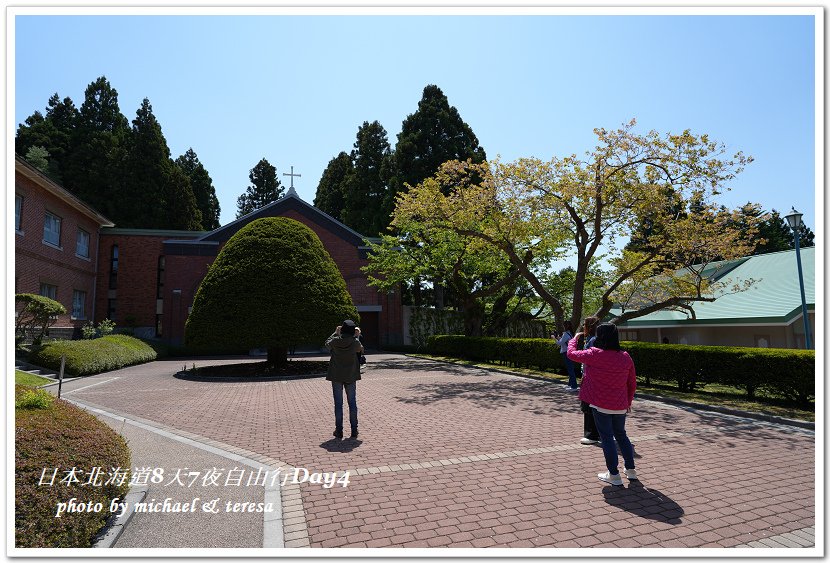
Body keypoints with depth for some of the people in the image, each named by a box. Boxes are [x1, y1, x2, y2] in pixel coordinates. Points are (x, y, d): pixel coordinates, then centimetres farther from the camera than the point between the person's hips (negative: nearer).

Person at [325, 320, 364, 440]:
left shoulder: (335, 341, -11)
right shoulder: (355, 342, -12)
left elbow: (327, 344, 12)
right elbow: (361, 350, 9)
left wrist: (336, 333, 20)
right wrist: (357, 336, 13)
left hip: (336, 376, 0)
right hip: (351, 376, 0)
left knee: (338, 404, 7)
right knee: (352, 403, 10)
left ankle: (339, 431, 9)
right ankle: (354, 431, 12)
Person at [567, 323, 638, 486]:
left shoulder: (595, 354, -15)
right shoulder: (625, 357, -2)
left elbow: (571, 353, -2)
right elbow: (632, 384, 6)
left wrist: (574, 339, 17)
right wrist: (628, 402, 20)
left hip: (601, 405, -5)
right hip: (620, 405, 5)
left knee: (607, 437, 5)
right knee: (621, 435, 21)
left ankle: (614, 475, 10)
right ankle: (631, 470, 28)